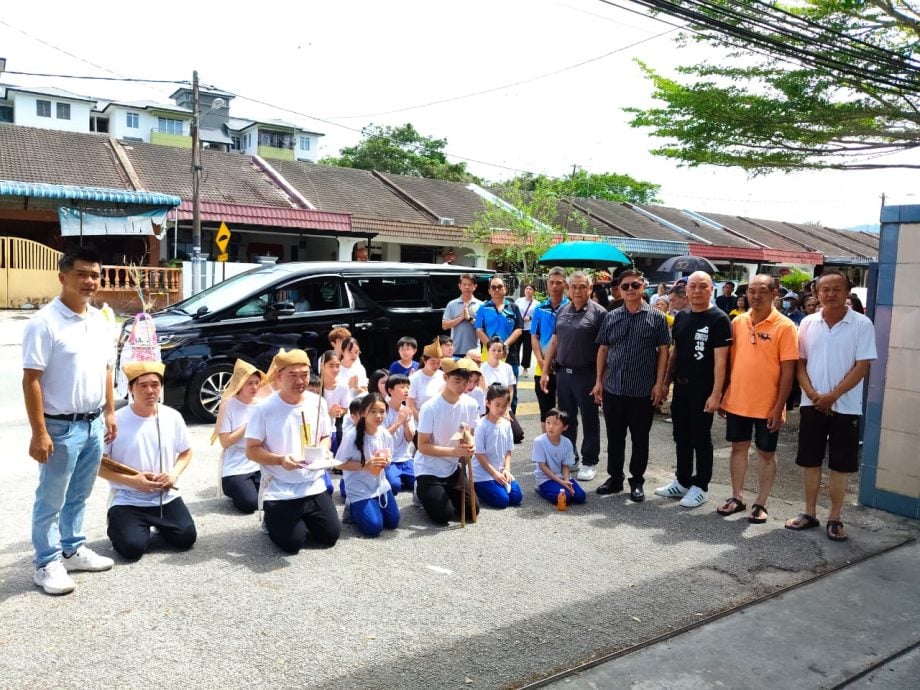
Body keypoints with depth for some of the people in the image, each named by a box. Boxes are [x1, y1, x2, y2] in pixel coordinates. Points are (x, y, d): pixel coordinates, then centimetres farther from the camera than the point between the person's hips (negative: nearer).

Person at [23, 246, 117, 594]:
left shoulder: (99, 320, 7)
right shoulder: (45, 322, -15)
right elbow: (31, 379, -16)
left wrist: (109, 412, 14)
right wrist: (39, 432, -19)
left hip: (93, 424, 7)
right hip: (61, 426, -7)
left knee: (78, 496, 19)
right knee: (51, 500, 6)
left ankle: (73, 550, 33)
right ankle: (46, 563, 19)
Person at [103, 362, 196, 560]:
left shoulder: (173, 417, -2)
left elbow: (186, 452, 12)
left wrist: (174, 473, -8)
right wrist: (132, 481, -19)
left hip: (167, 497, 3)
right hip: (128, 501, -3)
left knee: (186, 538, -12)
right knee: (132, 547, -21)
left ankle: (159, 525, 21)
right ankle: (117, 525, 14)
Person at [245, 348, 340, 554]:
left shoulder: (318, 403, 0)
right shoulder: (264, 409, -13)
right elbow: (251, 450, -10)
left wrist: (323, 450, -11)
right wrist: (280, 459, -25)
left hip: (314, 487, 4)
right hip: (280, 492, -4)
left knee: (331, 535, -1)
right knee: (293, 543, -10)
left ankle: (304, 520, 29)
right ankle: (273, 519, 22)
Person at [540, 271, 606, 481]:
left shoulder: (598, 312, -8)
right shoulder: (562, 310, 9)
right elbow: (554, 341, 13)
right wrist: (545, 371, 9)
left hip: (586, 374, -5)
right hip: (563, 373, 5)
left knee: (589, 420, 6)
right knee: (566, 419, 15)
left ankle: (589, 462, 18)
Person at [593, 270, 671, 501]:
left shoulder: (656, 317, -2)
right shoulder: (611, 317, 6)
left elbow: (663, 351, -3)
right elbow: (603, 349, 10)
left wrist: (659, 384, -9)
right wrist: (599, 381, 5)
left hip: (643, 391, -2)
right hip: (613, 389, 3)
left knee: (640, 438, 8)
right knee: (614, 437, 11)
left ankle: (637, 481, 22)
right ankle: (615, 478, 25)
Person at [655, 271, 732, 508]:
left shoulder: (719, 319, -10)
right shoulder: (681, 317, 10)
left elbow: (720, 359, -15)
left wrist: (716, 394, -20)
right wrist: (666, 381, 12)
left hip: (703, 390, -6)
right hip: (681, 387, 6)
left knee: (701, 439, 4)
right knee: (681, 437, 15)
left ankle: (700, 487, 16)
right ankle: (682, 482, 28)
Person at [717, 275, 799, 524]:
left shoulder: (784, 326, -10)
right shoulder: (737, 322, 3)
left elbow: (788, 370, -11)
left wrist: (778, 407, -14)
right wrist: (723, 396, 7)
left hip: (767, 406, -4)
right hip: (736, 402, 4)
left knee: (766, 454, 9)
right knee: (738, 448, 14)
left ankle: (760, 504, 21)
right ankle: (737, 498, 28)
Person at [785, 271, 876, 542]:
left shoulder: (862, 324, -6)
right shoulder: (808, 323, 3)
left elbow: (862, 366, -9)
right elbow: (800, 362, 5)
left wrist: (832, 396, -14)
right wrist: (812, 394, -9)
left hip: (845, 406, -3)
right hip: (812, 404, 3)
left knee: (840, 465, 5)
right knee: (810, 461, 10)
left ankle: (835, 518, 17)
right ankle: (810, 512, 22)